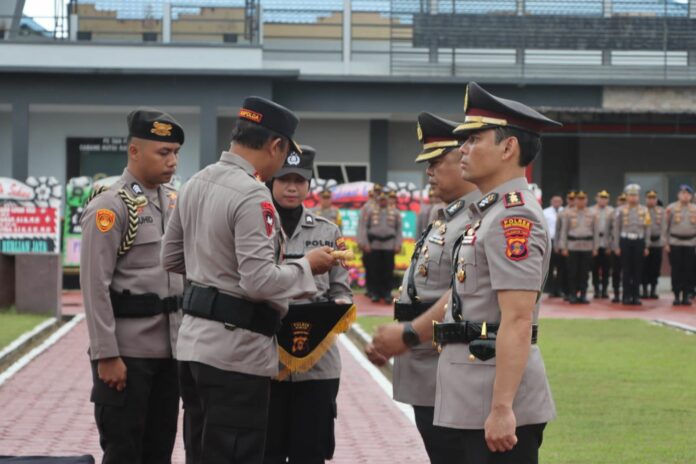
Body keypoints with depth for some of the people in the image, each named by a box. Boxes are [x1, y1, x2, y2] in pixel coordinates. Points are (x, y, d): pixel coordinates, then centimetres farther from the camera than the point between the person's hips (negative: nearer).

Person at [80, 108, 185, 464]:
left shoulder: (174, 201, 11)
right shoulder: (110, 206, -11)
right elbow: (95, 286, -15)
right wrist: (107, 355, -18)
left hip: (170, 348, 7)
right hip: (128, 351, -7)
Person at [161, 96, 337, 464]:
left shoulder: (195, 185, 9)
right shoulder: (252, 196, -18)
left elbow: (171, 259, 18)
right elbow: (259, 282, -23)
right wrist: (306, 265, -8)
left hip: (194, 340, 9)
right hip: (234, 351, -9)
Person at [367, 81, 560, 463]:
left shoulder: (515, 217, -16)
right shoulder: (489, 213, 16)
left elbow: (517, 321, -23)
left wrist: (501, 409, -27)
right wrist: (408, 335, 29)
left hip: (495, 406, -10)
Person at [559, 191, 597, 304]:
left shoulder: (591, 214, 7)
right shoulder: (569, 213, 5)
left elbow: (595, 232, 9)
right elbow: (564, 231, 5)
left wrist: (595, 248, 5)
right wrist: (563, 247, -1)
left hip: (587, 247, 1)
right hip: (573, 246, -1)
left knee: (585, 272, 2)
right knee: (573, 272, 0)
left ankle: (583, 295, 9)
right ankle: (573, 295, 6)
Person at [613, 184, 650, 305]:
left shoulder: (644, 210, 7)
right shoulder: (621, 210, 3)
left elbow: (647, 229, 8)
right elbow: (616, 229, 3)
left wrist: (646, 246, 4)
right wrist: (616, 246, -1)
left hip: (639, 242, 1)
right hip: (625, 241, -1)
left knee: (638, 270, 3)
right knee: (626, 270, 1)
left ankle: (636, 296, 9)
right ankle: (627, 296, 7)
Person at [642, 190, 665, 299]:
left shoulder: (661, 210, 9)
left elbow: (663, 226, 9)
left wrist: (662, 239, 0)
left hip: (657, 242, 2)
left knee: (656, 268, 4)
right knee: (645, 268, 1)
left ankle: (653, 290, 11)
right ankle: (645, 290, 7)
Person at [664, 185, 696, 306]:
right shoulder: (671, 208, 1)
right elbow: (665, 226, 1)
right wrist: (666, 243, -3)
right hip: (675, 243, -2)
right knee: (676, 270, 1)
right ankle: (677, 296, 6)